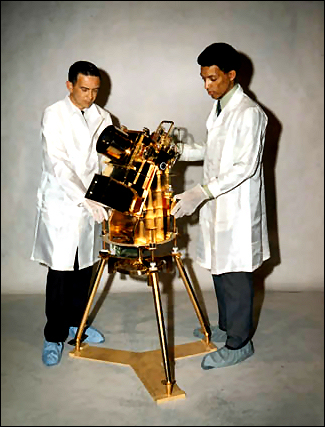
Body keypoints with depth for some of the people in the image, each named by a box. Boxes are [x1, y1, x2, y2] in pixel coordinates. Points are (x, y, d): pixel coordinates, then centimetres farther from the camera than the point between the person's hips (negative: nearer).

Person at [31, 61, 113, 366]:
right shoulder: (54, 115, -8)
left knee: (84, 267, 13)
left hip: (91, 204, 5)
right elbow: (57, 164, -18)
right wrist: (87, 201, -27)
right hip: (61, 205, -4)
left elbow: (107, 160, 5)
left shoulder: (102, 117, 6)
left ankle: (76, 323, 32)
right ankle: (54, 336, 16)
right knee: (60, 271, 1)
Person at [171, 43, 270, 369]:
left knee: (234, 274, 1)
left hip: (237, 207, -9)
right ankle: (226, 327, 36)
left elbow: (245, 167, -23)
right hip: (216, 204, 9)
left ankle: (238, 343, 17)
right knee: (219, 267, 18)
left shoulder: (249, 113, -17)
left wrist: (202, 192, -31)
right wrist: (180, 152, 9)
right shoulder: (219, 108, 11)